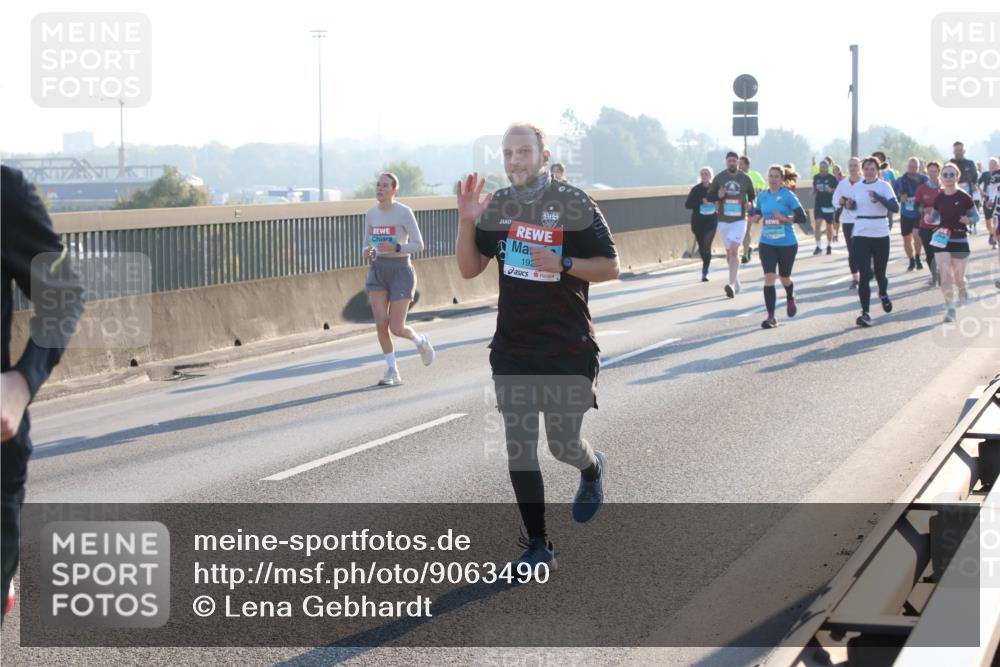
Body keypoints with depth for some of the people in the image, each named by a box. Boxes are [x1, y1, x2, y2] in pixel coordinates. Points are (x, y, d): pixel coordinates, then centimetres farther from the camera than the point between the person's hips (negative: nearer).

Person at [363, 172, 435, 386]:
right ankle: (392, 372, 3)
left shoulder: (404, 212, -10)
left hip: (401, 270, -4)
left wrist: (396, 248, -24)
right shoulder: (371, 214, 5)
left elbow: (419, 245, -9)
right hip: (378, 270, 4)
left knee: (396, 328, -6)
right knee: (381, 324, -9)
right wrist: (367, 251, -10)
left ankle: (420, 341, 28)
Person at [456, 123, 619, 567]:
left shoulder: (573, 204, -9)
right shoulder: (498, 206, 5)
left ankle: (592, 469, 42)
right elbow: (469, 268, 9)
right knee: (519, 450, 1)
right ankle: (538, 546, 11)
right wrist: (466, 222, -6)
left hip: (568, 349, -4)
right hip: (512, 350, 4)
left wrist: (562, 264, -22)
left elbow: (610, 267, -7)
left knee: (563, 445, 5)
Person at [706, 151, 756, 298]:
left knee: (734, 250, -17)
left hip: (739, 220, -3)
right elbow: (709, 196, 7)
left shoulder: (745, 179, 1)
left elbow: (752, 195, 13)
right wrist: (718, 195, -14)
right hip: (723, 220, 3)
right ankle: (736, 281, 28)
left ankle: (732, 284, -23)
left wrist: (750, 203, -9)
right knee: (729, 252, 12)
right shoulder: (719, 178, 3)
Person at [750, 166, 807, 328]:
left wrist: (785, 218, -25)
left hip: (787, 243, -2)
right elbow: (757, 213, 19)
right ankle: (770, 317, -11)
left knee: (784, 278, 15)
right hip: (767, 243, 2)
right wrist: (756, 216, -4)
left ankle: (790, 300, 49)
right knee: (769, 278, -12)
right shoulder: (762, 196, 4)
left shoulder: (788, 195, -9)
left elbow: (802, 217, -12)